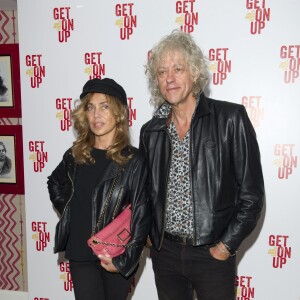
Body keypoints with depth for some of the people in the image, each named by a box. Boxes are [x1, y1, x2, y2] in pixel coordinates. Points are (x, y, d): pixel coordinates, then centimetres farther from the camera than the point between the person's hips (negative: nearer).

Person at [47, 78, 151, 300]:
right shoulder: (75, 155, 1)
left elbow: (141, 214, -11)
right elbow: (54, 183, 21)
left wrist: (125, 258, -14)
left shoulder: (134, 160, -10)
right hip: (81, 255, 2)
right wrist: (66, 211, 7)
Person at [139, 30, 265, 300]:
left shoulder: (231, 118, -10)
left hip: (213, 255, -3)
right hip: (164, 252, 4)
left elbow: (252, 193, -8)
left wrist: (226, 246, -9)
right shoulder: (151, 131, 3)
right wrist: (150, 235, 3)